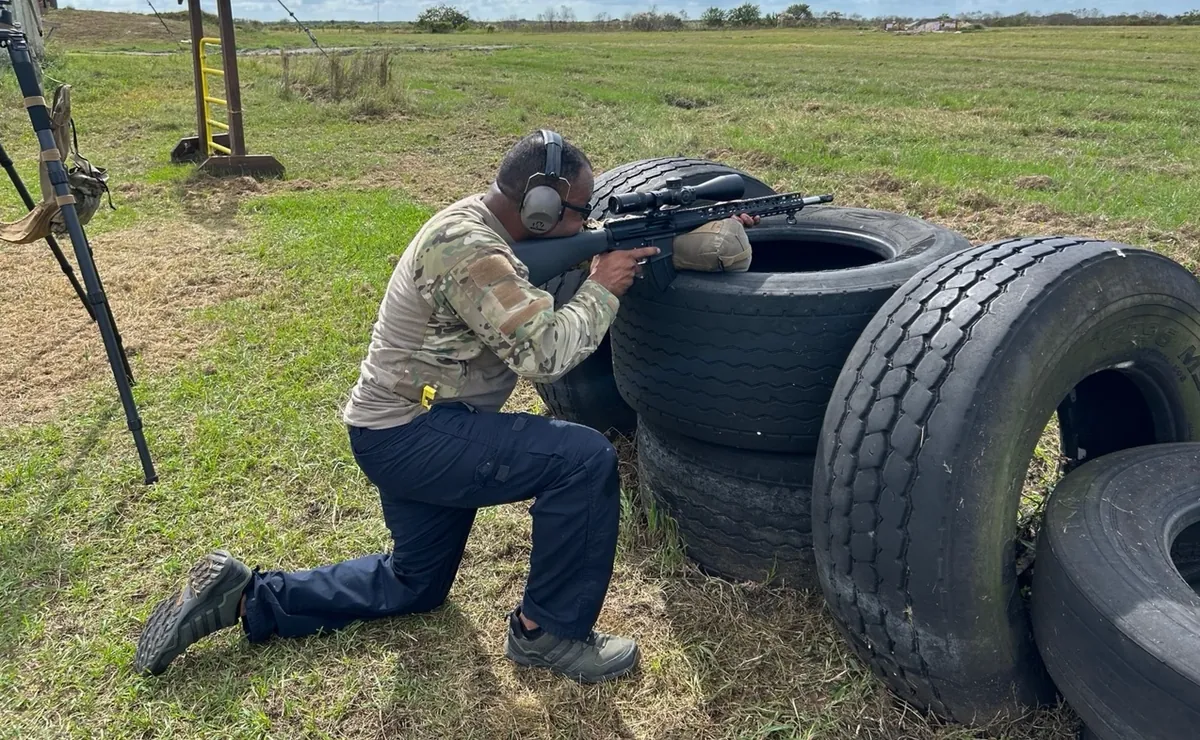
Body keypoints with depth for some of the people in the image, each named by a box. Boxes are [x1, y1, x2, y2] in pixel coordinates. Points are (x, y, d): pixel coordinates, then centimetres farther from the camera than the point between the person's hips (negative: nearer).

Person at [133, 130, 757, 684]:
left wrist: (720, 232, 6)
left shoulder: (486, 225, 7)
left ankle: (247, 598, 25)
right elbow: (543, 352, -29)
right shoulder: (467, 247, -23)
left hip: (408, 429, 10)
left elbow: (580, 252, 11)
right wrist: (601, 291, -13)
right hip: (409, 434, -10)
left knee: (415, 585, 25)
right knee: (584, 458, -20)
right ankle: (551, 631, -2)